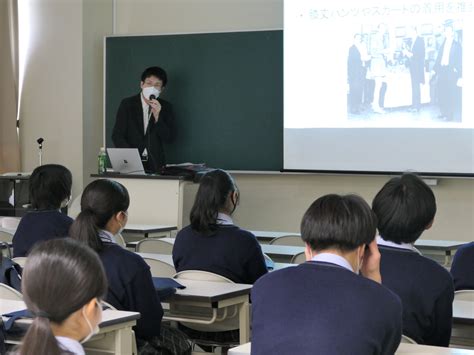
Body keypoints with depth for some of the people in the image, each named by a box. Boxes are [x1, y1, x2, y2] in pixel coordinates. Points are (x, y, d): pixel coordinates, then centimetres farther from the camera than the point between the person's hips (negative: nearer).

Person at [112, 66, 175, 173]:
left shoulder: (166, 107, 8)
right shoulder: (127, 104, 5)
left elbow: (169, 138, 1)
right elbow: (117, 135, 1)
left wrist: (157, 117, -13)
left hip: (155, 164, 1)